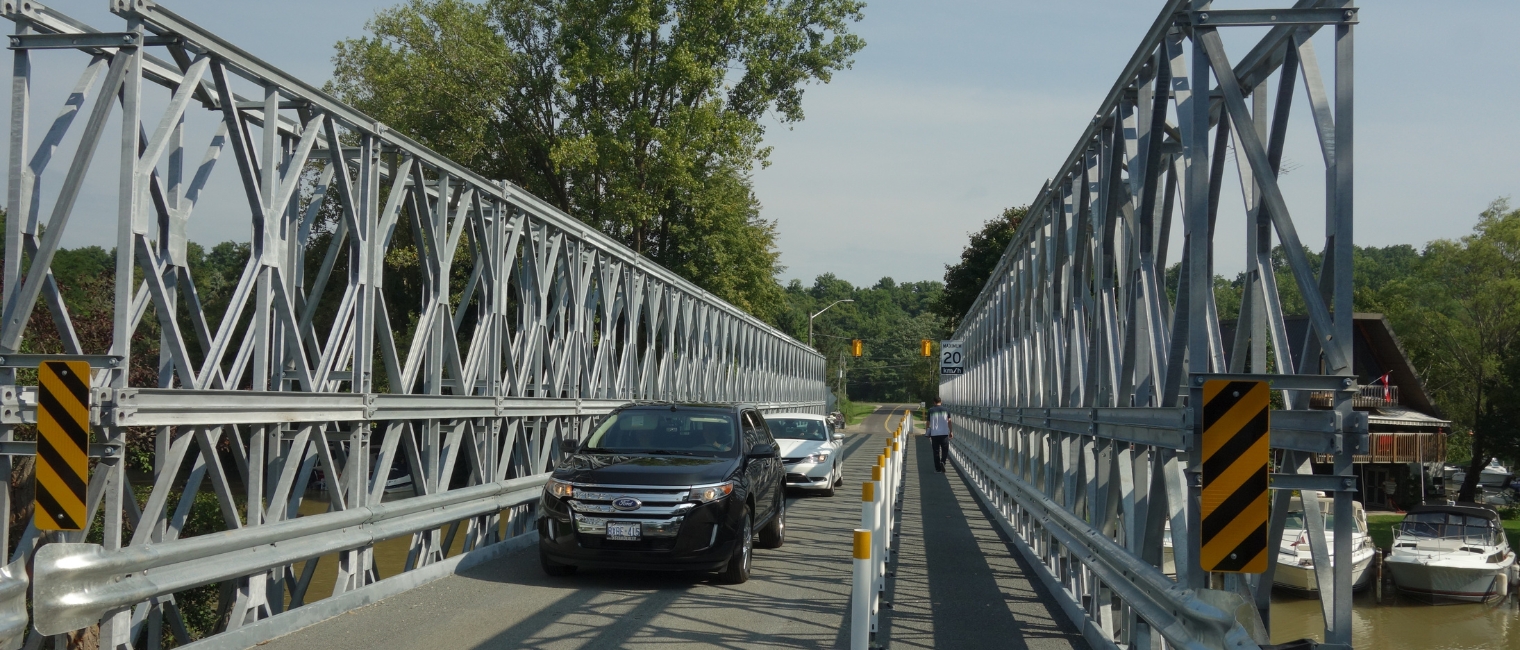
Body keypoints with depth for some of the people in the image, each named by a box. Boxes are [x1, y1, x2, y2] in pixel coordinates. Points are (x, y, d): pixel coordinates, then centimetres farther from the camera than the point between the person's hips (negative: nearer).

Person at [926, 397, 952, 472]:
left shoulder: (930, 410, 1)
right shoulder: (946, 410, 3)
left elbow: (928, 422, 3)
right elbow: (949, 421, 2)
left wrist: (927, 432, 14)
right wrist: (951, 431, 8)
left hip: (934, 433, 0)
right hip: (944, 433, 0)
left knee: (936, 451, 5)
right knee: (945, 449, 9)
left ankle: (938, 468, 5)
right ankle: (943, 461, -16)